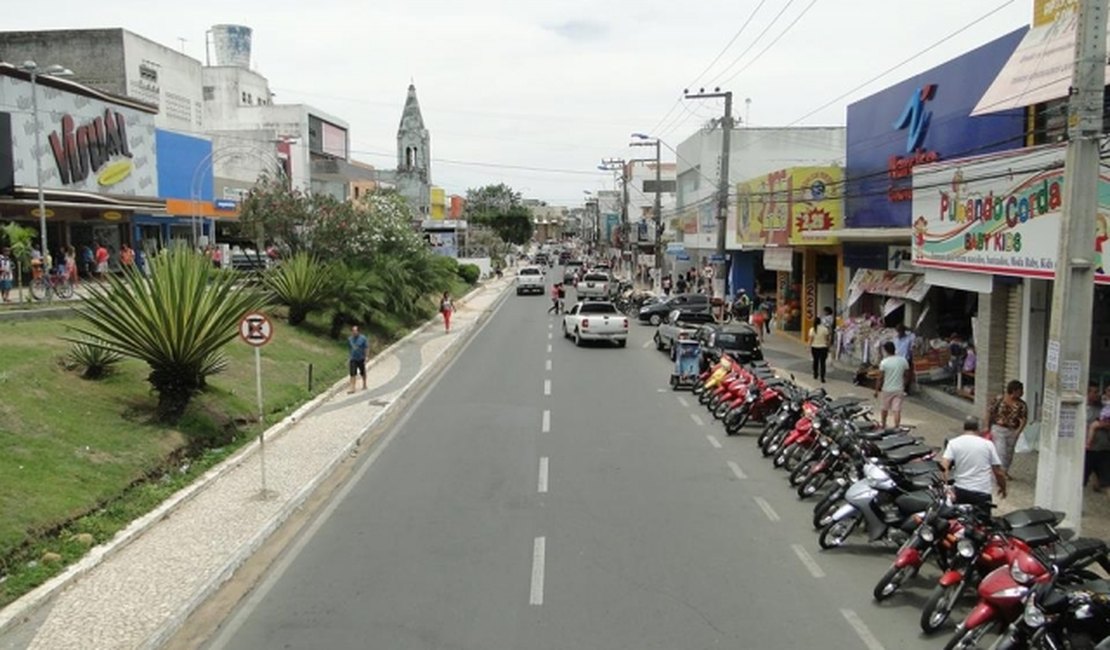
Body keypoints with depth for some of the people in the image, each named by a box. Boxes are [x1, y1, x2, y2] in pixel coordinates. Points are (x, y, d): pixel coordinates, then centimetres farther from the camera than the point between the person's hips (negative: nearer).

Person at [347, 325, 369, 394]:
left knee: (363, 373, 13)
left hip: (361, 359, -2)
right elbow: (349, 349, 12)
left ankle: (364, 385, 30)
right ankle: (352, 388, -6)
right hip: (353, 359, 2)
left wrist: (366, 358, -11)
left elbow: (366, 348, -7)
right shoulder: (349, 339, 2)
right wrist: (348, 359, 11)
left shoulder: (363, 338, -9)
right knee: (352, 374, -7)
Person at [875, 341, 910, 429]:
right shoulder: (903, 360, -3)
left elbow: (880, 378, -10)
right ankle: (896, 427, -6)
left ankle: (883, 426, 33)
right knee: (897, 410, -1)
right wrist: (904, 387, 17)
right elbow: (906, 375, 5)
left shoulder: (884, 362, -14)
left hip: (887, 390, -2)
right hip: (899, 389, 2)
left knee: (884, 408, 17)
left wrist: (876, 390, -1)